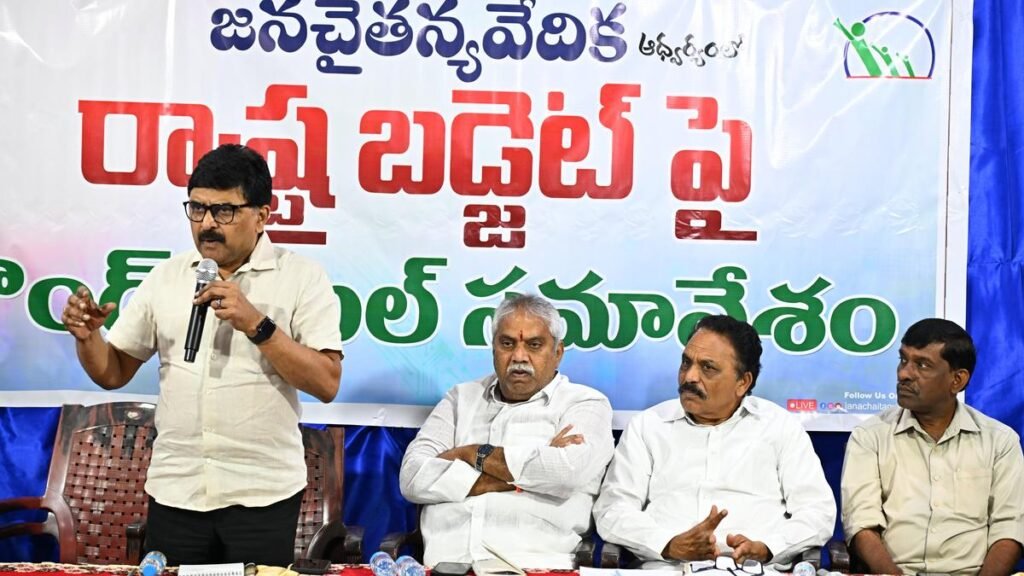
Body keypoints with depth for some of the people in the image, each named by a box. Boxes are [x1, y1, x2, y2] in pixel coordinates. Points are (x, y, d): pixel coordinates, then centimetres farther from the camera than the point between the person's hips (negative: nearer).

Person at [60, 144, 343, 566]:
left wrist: (257, 324, -21)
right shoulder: (165, 277, 7)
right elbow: (113, 373, 10)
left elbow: (326, 384, -12)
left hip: (264, 494, -3)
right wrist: (87, 336, -10)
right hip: (175, 491, 3)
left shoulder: (303, 278, -4)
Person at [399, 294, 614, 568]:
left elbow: (569, 470, -11)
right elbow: (412, 477, 4)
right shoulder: (462, 398, 18)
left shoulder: (585, 404, 9)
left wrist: (476, 455, -2)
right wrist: (523, 475, -4)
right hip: (445, 561, 2)